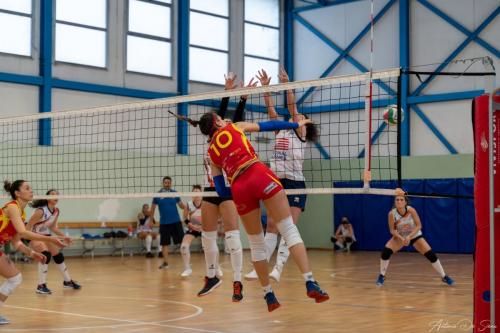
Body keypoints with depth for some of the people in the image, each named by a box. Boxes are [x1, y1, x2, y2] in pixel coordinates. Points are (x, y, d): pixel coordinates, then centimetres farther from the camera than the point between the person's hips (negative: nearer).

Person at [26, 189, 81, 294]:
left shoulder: (56, 211, -6)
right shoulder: (41, 211, -29)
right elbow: (28, 226, -28)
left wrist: (64, 236, 2)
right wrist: (34, 242, -37)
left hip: (45, 235, 8)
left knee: (58, 255, 15)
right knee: (46, 255, -29)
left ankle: (67, 281, 34)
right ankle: (41, 285, -22)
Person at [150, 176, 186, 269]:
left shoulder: (175, 193, 2)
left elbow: (181, 205, 6)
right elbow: (153, 209, 6)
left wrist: (186, 207, -15)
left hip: (176, 221, 0)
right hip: (164, 223, 0)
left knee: (182, 241, -2)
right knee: (164, 243, 4)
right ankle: (165, 262, 13)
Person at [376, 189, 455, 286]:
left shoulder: (411, 210, -26)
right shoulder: (392, 213, -24)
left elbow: (418, 226, -21)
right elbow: (392, 230, -16)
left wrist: (409, 236, -33)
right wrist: (401, 238, -31)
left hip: (415, 236, -1)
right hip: (400, 237, 1)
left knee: (430, 254, -11)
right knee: (386, 251, -21)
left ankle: (444, 277, 6)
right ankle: (382, 276, -2)